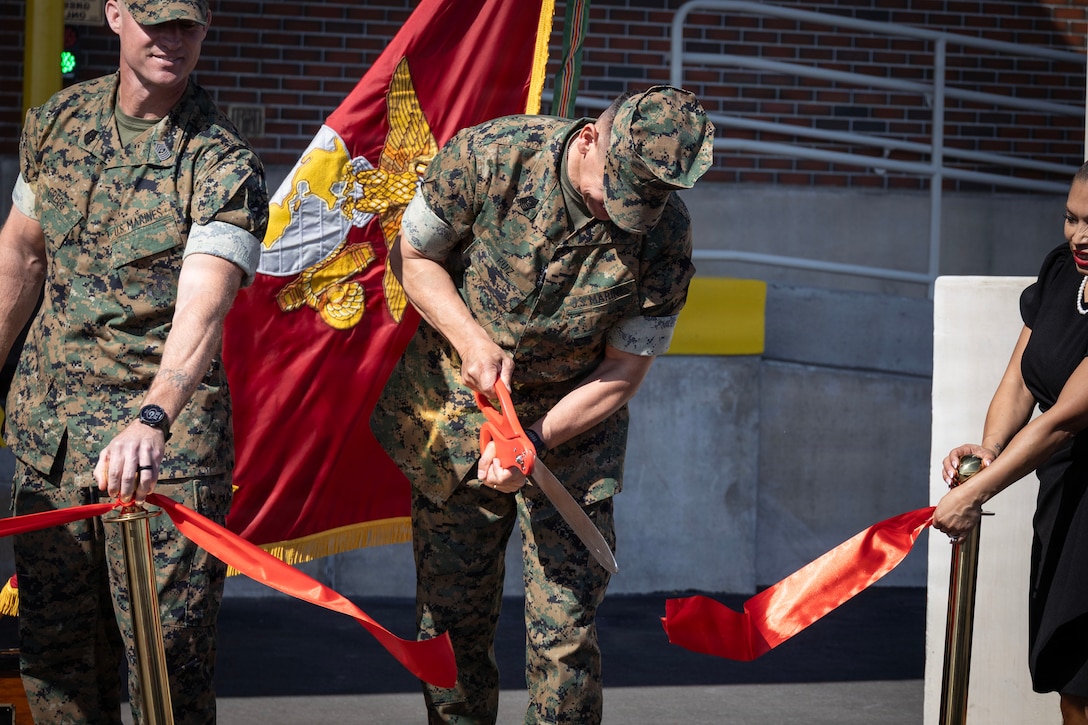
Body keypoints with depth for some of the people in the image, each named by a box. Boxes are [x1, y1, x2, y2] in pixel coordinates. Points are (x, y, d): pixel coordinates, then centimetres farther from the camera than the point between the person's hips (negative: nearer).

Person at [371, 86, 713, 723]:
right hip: (454, 411, 0)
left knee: (565, 627, -6)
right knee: (452, 618, 6)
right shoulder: (490, 155, -21)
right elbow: (411, 256, -5)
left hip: (571, 429, 0)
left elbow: (622, 373, -10)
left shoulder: (667, 235, -18)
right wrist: (471, 339, -20)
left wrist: (533, 443, -23)